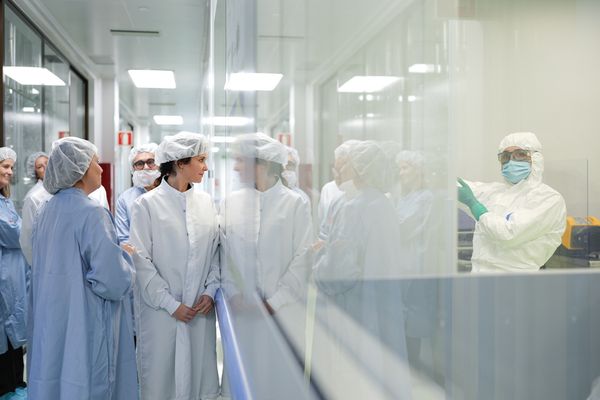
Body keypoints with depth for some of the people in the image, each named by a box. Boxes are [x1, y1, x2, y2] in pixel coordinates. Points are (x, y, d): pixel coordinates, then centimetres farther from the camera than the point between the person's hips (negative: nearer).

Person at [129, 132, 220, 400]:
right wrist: (171, 304, -11)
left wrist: (211, 291, -4)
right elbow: (141, 261, -8)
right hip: (161, 310, -3)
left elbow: (215, 252, 8)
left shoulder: (206, 201, 5)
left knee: (200, 375, 9)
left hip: (201, 309, 4)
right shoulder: (146, 204, -6)